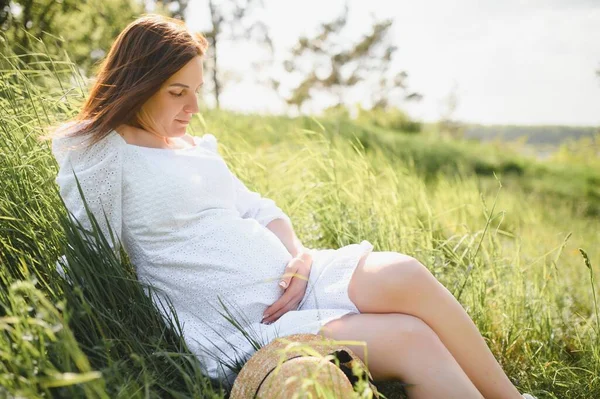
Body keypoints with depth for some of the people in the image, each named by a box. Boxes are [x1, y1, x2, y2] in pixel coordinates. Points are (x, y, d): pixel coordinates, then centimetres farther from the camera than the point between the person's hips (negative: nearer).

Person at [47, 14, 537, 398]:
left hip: (291, 285, 6)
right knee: (410, 337, -22)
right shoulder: (101, 154, -3)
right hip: (240, 330, -6)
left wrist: (299, 259, -4)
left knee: (403, 274, -21)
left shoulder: (195, 146, 18)